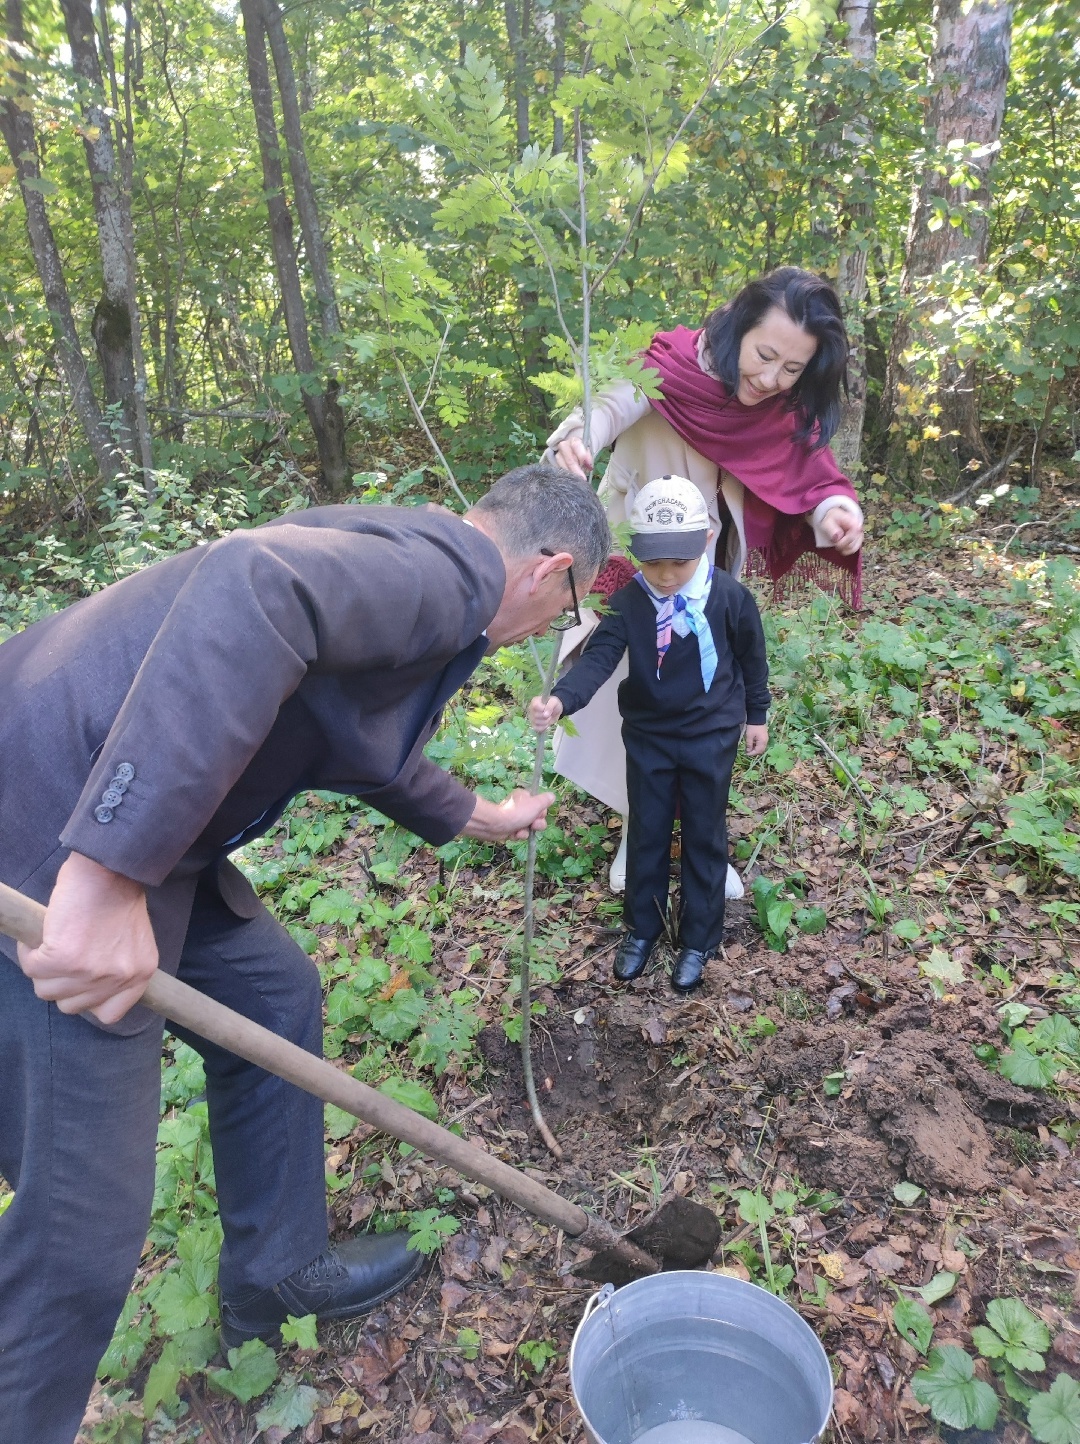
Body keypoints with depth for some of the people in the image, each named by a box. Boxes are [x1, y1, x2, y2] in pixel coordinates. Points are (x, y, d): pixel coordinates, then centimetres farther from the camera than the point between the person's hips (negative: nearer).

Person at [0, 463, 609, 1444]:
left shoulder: (410, 559, 19)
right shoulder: (450, 573, -13)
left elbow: (372, 746, 35)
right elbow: (255, 592, -34)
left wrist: (475, 818, 50)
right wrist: (112, 873, -35)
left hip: (132, 831, 11)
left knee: (275, 996, 22)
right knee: (86, 1226, 2)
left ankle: (275, 1273, 41)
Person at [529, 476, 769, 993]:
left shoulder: (729, 596, -17)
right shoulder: (628, 601, -16)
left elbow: (751, 657, -1)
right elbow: (598, 658, -26)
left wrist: (756, 715, 9)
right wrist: (560, 700, -45)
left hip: (710, 737, -1)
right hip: (647, 736, 1)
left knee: (704, 838, 12)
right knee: (646, 835, 14)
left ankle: (698, 940, 30)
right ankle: (641, 929, 35)